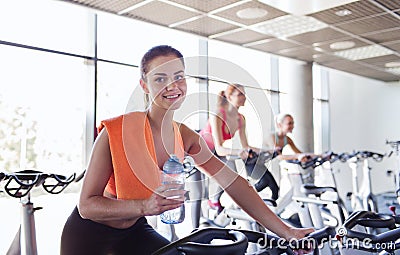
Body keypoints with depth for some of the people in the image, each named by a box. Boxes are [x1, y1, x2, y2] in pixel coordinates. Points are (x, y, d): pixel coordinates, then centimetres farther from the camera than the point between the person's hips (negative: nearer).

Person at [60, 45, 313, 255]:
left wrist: (286, 231, -15)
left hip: (134, 231, 4)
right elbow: (86, 205, -24)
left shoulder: (187, 139, -10)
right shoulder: (115, 131, -26)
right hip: (89, 234, -4)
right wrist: (146, 206, -39)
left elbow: (233, 183, -12)